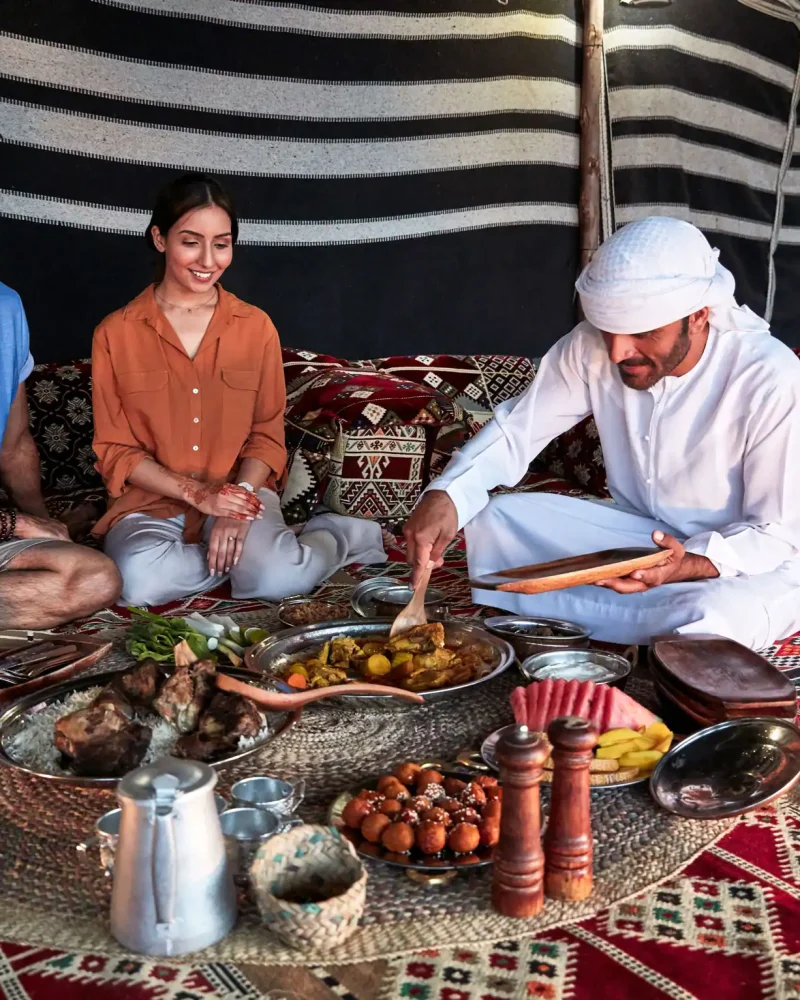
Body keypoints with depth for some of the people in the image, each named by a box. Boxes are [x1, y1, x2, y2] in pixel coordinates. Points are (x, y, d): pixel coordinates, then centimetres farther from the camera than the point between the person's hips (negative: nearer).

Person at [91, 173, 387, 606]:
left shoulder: (256, 326, 3)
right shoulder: (115, 333, -2)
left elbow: (267, 434, 4)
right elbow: (114, 451, 0)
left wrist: (239, 496, -16)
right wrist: (196, 492, -15)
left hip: (237, 493, 0)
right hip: (151, 499, 0)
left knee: (277, 579, -31)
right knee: (141, 583, -34)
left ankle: (337, 534, 2)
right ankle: (253, 549, -9)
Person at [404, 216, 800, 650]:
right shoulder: (594, 345, -15)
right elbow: (517, 428, -7)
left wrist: (690, 565, -39)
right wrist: (444, 496, -26)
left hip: (746, 557, -4)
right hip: (632, 528, 4)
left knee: (710, 619, -39)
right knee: (494, 520, -16)